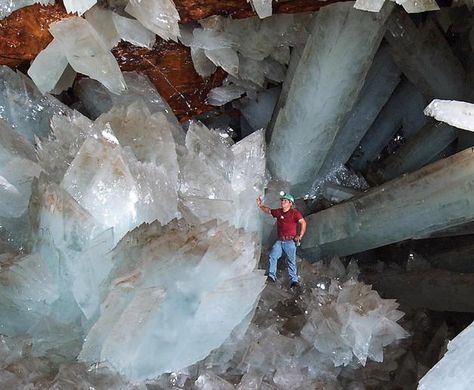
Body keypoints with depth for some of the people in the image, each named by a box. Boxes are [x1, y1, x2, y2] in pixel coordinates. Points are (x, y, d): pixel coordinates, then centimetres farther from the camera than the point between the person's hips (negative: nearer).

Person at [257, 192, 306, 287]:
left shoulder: (294, 212, -5)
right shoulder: (278, 212, 12)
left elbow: (303, 223, -10)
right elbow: (268, 210, 27)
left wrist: (300, 236, -14)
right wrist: (260, 206, 12)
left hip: (290, 241, -5)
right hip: (279, 241, 5)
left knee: (291, 261, -1)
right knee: (272, 256, -10)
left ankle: (294, 280, 4)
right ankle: (271, 276, -6)